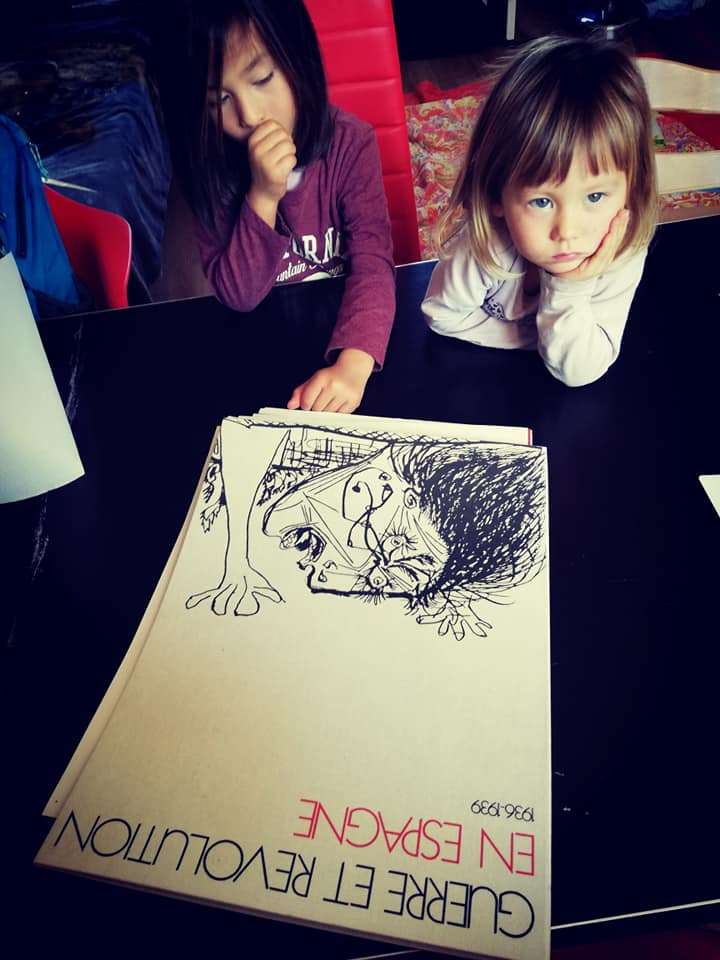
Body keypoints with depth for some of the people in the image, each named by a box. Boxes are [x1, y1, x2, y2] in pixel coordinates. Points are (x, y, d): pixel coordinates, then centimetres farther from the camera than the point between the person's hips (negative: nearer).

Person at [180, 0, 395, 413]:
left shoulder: (351, 142, -14)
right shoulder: (214, 164, -11)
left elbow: (373, 260, -24)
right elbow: (238, 294, -14)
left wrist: (352, 364, -40)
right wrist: (263, 196, -29)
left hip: (346, 327, 1)